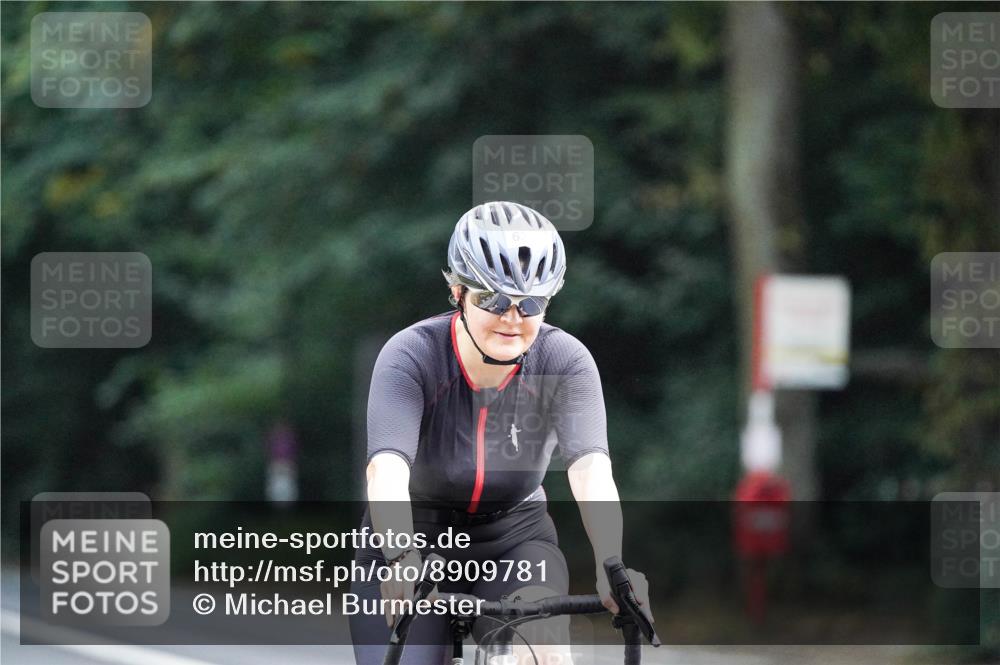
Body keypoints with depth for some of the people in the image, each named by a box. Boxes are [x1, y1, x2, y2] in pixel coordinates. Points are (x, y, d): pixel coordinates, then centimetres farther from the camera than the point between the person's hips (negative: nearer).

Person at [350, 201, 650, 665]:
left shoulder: (565, 362, -17)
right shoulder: (411, 356, -22)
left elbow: (592, 471, -31)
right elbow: (387, 470, -36)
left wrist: (610, 568, -49)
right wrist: (401, 558, -55)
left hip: (514, 540, 1)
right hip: (413, 537, 0)